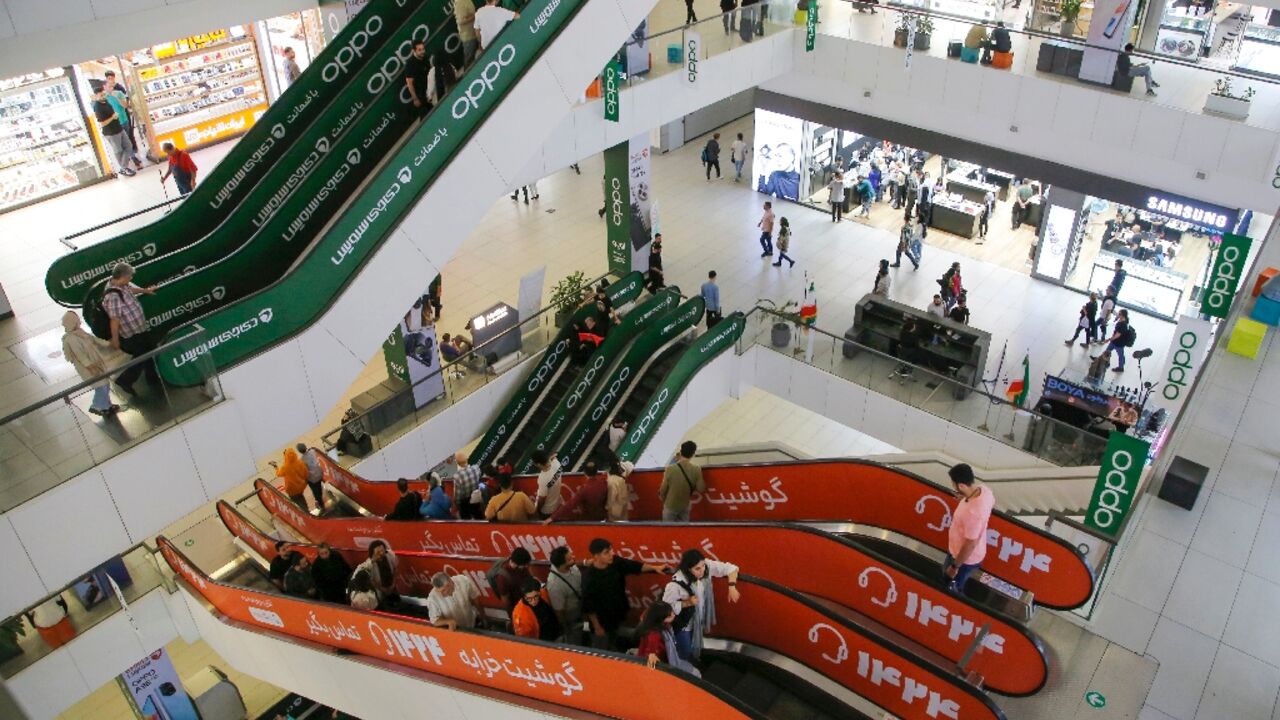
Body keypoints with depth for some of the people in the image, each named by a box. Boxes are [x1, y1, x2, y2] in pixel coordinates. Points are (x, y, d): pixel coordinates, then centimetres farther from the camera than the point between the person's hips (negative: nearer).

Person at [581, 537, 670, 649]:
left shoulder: (616, 562, -12)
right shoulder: (589, 576, -29)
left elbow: (634, 566, 2)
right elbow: (588, 605, -22)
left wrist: (655, 568, -8)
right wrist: (597, 626, -15)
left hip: (616, 618, 6)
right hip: (601, 622, -6)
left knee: (613, 651, 26)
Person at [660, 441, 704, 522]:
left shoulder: (670, 469, -24)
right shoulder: (696, 470, -18)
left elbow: (663, 488, -13)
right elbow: (701, 489, -10)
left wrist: (662, 497, 8)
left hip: (670, 505, -2)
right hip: (685, 506, 2)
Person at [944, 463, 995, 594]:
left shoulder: (972, 512, -43)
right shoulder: (984, 490, -17)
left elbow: (970, 545, -31)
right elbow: (992, 505, 9)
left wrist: (955, 566, -19)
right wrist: (966, 497, 5)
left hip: (966, 558, -8)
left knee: (953, 590, 19)